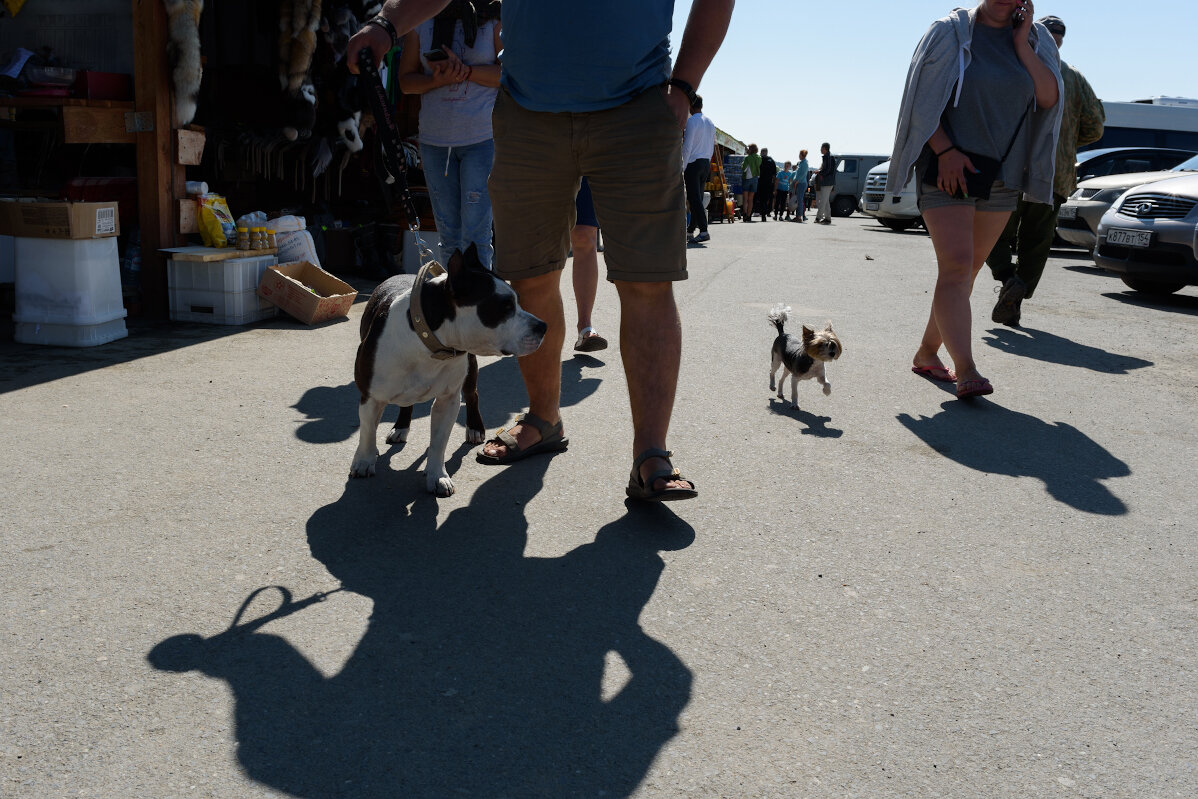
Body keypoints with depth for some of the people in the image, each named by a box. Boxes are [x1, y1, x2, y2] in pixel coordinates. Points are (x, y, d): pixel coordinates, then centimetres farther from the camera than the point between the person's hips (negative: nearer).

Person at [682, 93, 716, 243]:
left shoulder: (692, 121, -9)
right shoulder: (711, 122, 14)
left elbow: (687, 146, -14)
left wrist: (682, 167, -12)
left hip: (693, 163, -8)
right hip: (706, 163, 8)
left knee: (694, 198, -9)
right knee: (698, 197, 11)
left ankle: (704, 231, -18)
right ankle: (690, 230, 16)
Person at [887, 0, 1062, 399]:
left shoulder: (1035, 40, 10)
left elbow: (1049, 98, -2)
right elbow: (922, 100, -6)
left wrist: (1021, 44, -7)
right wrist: (945, 151, -17)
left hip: (1002, 176, 5)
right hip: (948, 169, -5)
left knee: (967, 270, 8)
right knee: (956, 266, -17)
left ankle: (927, 352, 22)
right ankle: (966, 372, -25)